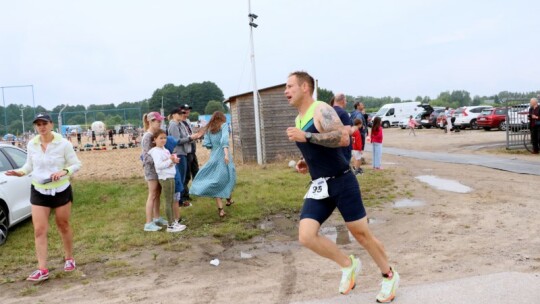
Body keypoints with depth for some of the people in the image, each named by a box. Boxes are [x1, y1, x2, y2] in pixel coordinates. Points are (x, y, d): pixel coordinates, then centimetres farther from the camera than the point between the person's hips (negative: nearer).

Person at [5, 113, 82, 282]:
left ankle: (69, 258, 34)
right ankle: (42, 270, 0)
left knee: (63, 225, 13)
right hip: (39, 192, 3)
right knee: (39, 230, -4)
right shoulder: (31, 144, -2)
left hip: (61, 190, -2)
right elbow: (30, 165, 11)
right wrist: (21, 172, -9)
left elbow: (76, 164, -7)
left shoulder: (63, 143, -12)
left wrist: (64, 171, -25)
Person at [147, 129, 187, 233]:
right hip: (165, 178, -9)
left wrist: (174, 160, 6)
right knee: (168, 201, -4)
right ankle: (170, 225, 2)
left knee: (171, 201, 15)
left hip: (170, 177, 9)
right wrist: (170, 160, -24)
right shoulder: (156, 151, -13)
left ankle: (173, 221, 25)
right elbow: (158, 165, -25)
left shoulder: (165, 150, 15)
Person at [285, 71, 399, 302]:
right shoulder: (298, 119, 13)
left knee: (361, 234, 4)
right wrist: (306, 162, 9)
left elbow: (344, 138, -28)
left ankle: (390, 276, 28)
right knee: (306, 236, -10)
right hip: (319, 187, 7)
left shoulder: (321, 110, -12)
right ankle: (348, 265, 13)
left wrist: (307, 136, -29)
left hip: (342, 182, -7)